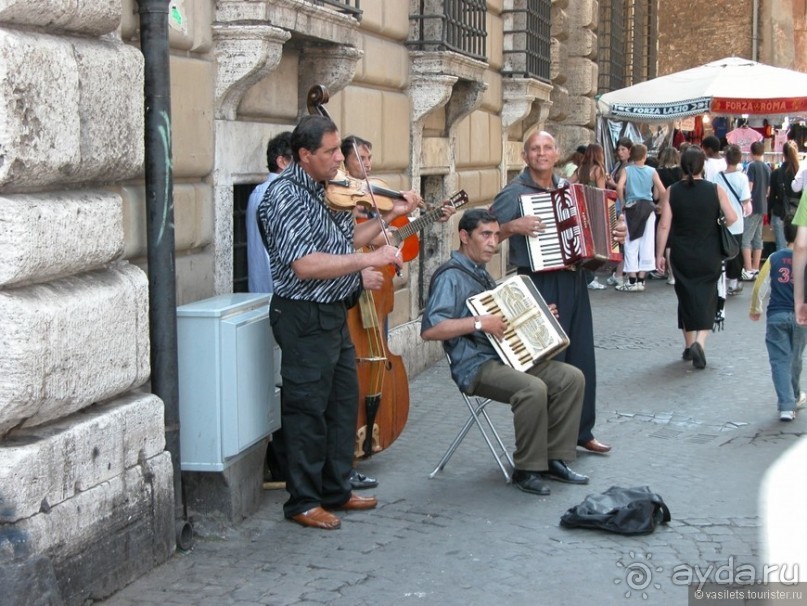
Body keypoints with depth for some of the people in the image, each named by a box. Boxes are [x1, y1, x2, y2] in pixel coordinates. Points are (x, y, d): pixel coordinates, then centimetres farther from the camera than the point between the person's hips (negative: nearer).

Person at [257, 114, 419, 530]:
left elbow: (344, 242, 20)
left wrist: (390, 216, 12)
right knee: (308, 410, 0)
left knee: (343, 402, 16)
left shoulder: (322, 191, 11)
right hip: (305, 317, -10)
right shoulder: (286, 197, -19)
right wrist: (369, 259, -26)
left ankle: (336, 490, 29)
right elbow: (305, 264, -28)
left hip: (333, 314, 10)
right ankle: (303, 502, 12)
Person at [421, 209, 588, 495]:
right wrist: (479, 322, -24)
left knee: (571, 377, -5)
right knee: (533, 389, -33)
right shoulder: (451, 276, -11)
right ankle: (526, 470, -17)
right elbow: (429, 329, -23)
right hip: (475, 366, -9)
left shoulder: (480, 273, 19)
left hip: (503, 355, 9)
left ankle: (554, 459, 0)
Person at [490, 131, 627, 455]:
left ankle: (581, 431, 25)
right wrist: (515, 226, -25)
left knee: (582, 359, 12)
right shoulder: (514, 192, -7)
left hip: (573, 280, 7)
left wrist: (616, 231, 11)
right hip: (541, 284, -7)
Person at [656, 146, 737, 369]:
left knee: (686, 296, 15)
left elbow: (664, 225, -7)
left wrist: (659, 254, -2)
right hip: (709, 256, -1)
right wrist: (718, 229, 12)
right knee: (706, 298, 5)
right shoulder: (716, 190, -7)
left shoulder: (671, 192, -5)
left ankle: (689, 345, 23)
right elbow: (732, 218, -9)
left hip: (682, 256, 1)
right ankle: (699, 342, -15)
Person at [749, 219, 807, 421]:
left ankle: (786, 406, -9)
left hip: (776, 316, 0)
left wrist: (755, 309, 15)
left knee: (780, 360, 1)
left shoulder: (774, 259, -2)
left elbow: (760, 286, 1)